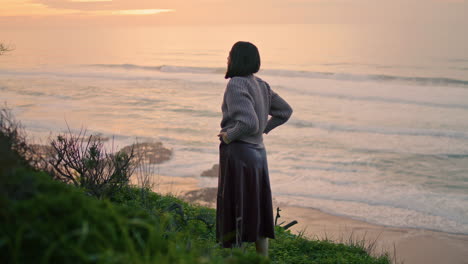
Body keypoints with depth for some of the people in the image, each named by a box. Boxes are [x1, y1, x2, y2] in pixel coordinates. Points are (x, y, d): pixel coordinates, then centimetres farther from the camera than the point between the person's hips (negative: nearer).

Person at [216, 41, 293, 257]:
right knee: (258, 211, 15)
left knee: (234, 212, 1)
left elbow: (249, 123, -26)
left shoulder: (236, 85, -16)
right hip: (258, 152, 8)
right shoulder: (261, 85, 8)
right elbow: (285, 111, 16)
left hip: (238, 152, -8)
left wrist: (229, 135, -10)